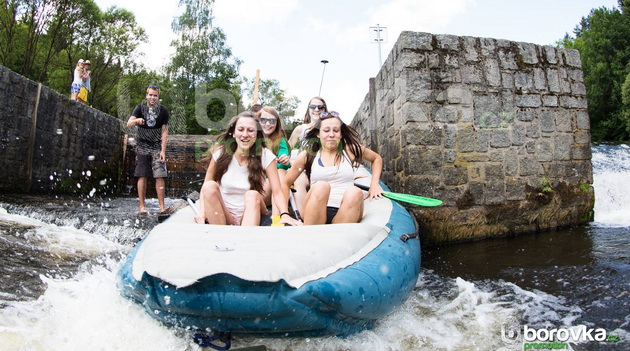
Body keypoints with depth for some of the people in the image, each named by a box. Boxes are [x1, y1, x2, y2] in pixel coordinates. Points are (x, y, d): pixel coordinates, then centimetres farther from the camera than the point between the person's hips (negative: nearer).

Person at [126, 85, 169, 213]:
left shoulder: (163, 111, 0)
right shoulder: (140, 108, 0)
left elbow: (164, 132, 0)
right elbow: (129, 123, -12)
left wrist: (163, 151, -7)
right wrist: (137, 120, -35)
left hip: (157, 147, 0)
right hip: (142, 146, 0)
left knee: (160, 177, -6)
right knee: (142, 177, 0)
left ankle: (162, 207, -1)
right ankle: (142, 206, 8)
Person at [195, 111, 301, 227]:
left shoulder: (265, 156, -8)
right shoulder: (221, 152, -6)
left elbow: (277, 192, -14)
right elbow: (205, 186, -1)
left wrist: (285, 215, -34)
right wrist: (202, 213, -18)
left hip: (251, 214, -1)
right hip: (220, 215, 1)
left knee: (252, 195, -30)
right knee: (210, 186, -25)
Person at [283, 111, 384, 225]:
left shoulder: (351, 150, 10)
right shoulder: (307, 155, 8)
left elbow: (377, 159, 27)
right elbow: (286, 183, 14)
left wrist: (374, 184, 12)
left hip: (344, 213, 1)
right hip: (315, 214, -1)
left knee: (354, 192, -30)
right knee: (321, 186, -31)